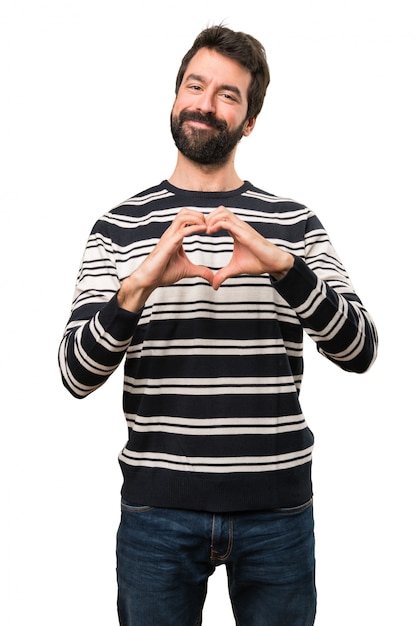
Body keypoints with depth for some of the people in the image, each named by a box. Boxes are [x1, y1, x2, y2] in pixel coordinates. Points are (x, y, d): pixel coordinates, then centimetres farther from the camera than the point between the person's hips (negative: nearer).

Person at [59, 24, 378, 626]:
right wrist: (139, 285, -23)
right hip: (158, 507, 0)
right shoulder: (120, 227, 2)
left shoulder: (294, 224, 4)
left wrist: (283, 267, -21)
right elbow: (76, 374, -6)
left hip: (277, 505, 1)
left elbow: (360, 351, -6)